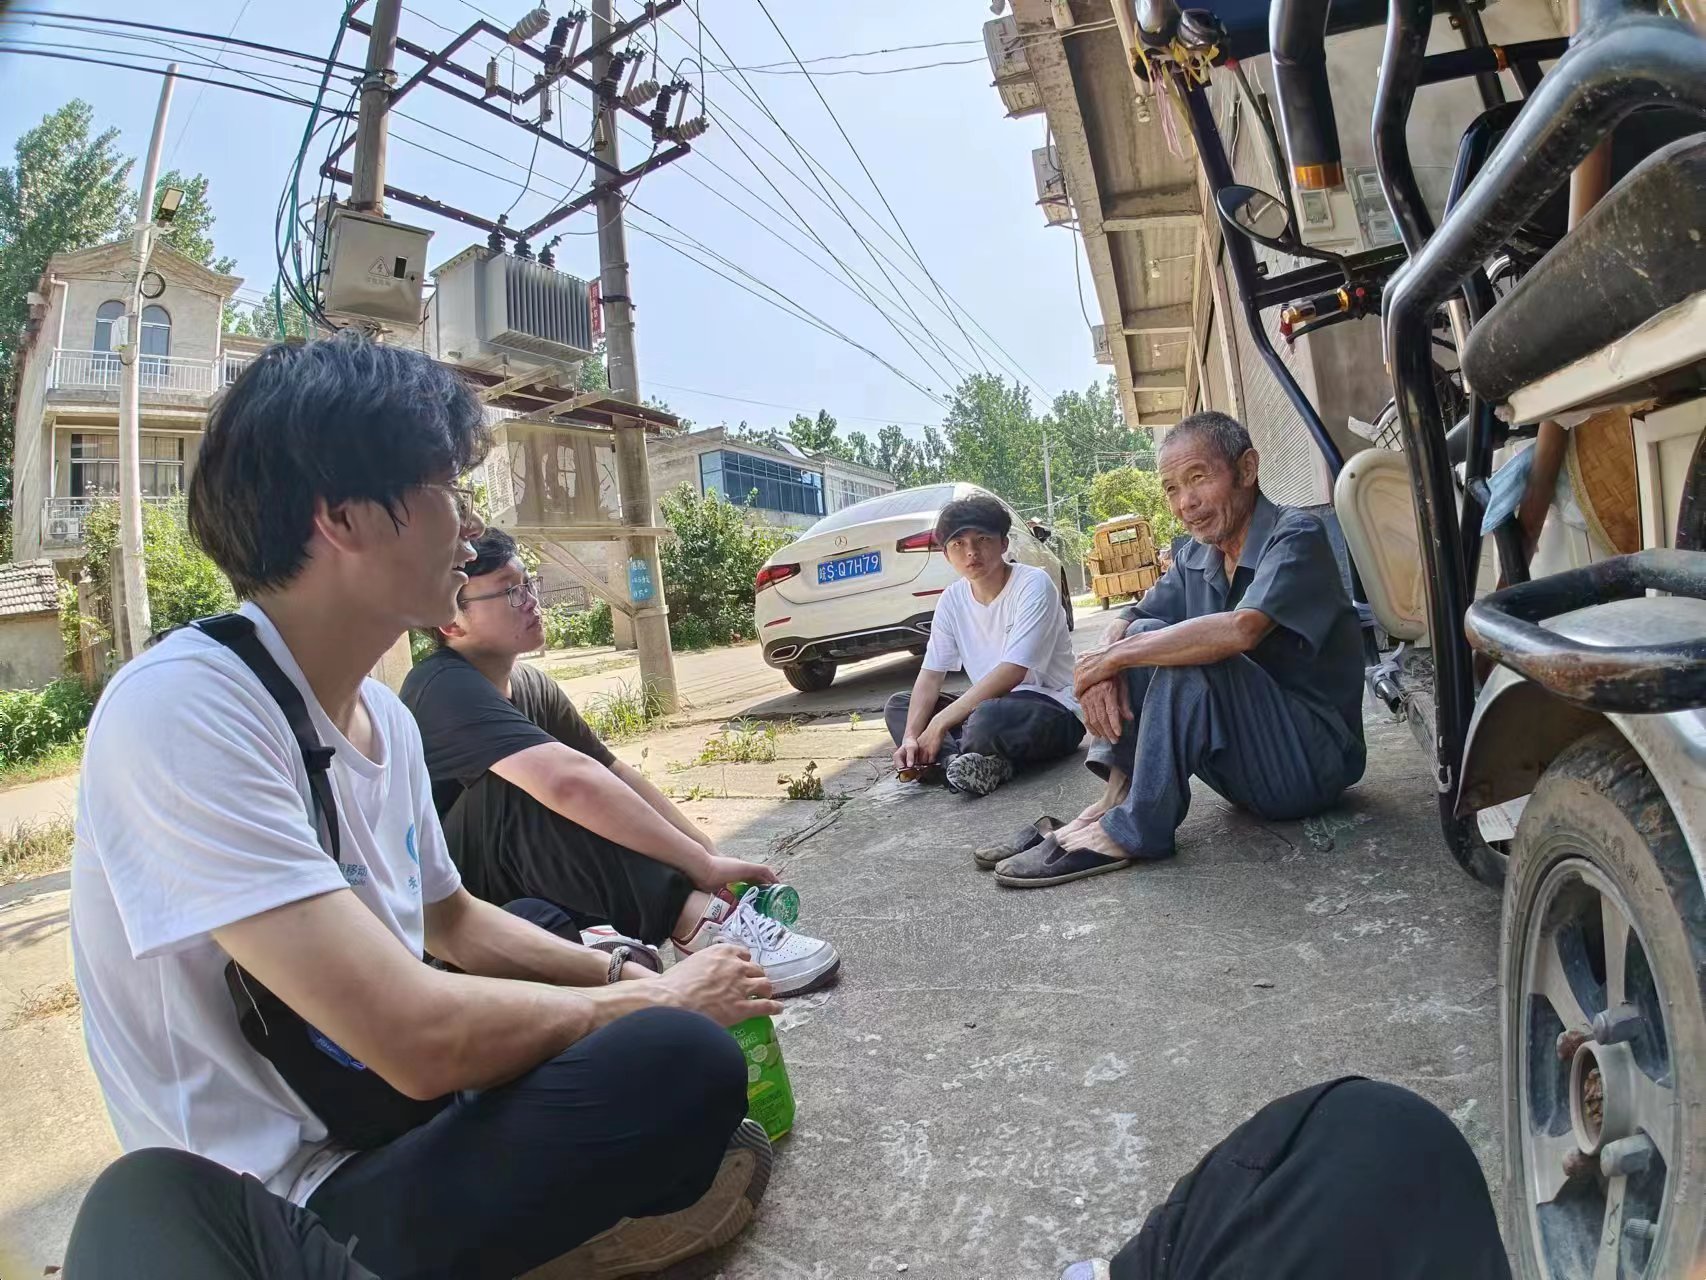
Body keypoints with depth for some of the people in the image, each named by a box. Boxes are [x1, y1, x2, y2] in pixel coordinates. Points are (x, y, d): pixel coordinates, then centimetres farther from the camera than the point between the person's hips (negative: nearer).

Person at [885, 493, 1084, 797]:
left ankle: (950, 760, -6)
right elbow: (931, 674, 2)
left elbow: (1012, 672, -24)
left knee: (989, 717, -38)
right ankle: (965, 764, -21)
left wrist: (941, 722, -25)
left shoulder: (1033, 585, -16)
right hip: (993, 703, 7)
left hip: (1052, 708, -7)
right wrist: (911, 736, -15)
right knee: (897, 706, -1)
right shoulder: (952, 599, 3)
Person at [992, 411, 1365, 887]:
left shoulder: (1295, 535, -17)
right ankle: (1114, 797, -15)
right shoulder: (1195, 555, 5)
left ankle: (1128, 834, -24)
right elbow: (1129, 620, 3)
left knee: (1189, 656, -28)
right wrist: (1106, 671, -21)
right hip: (1246, 766, 7)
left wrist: (1113, 657, -26)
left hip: (1313, 761, -7)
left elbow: (1241, 630, -34)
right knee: (1145, 635, -4)